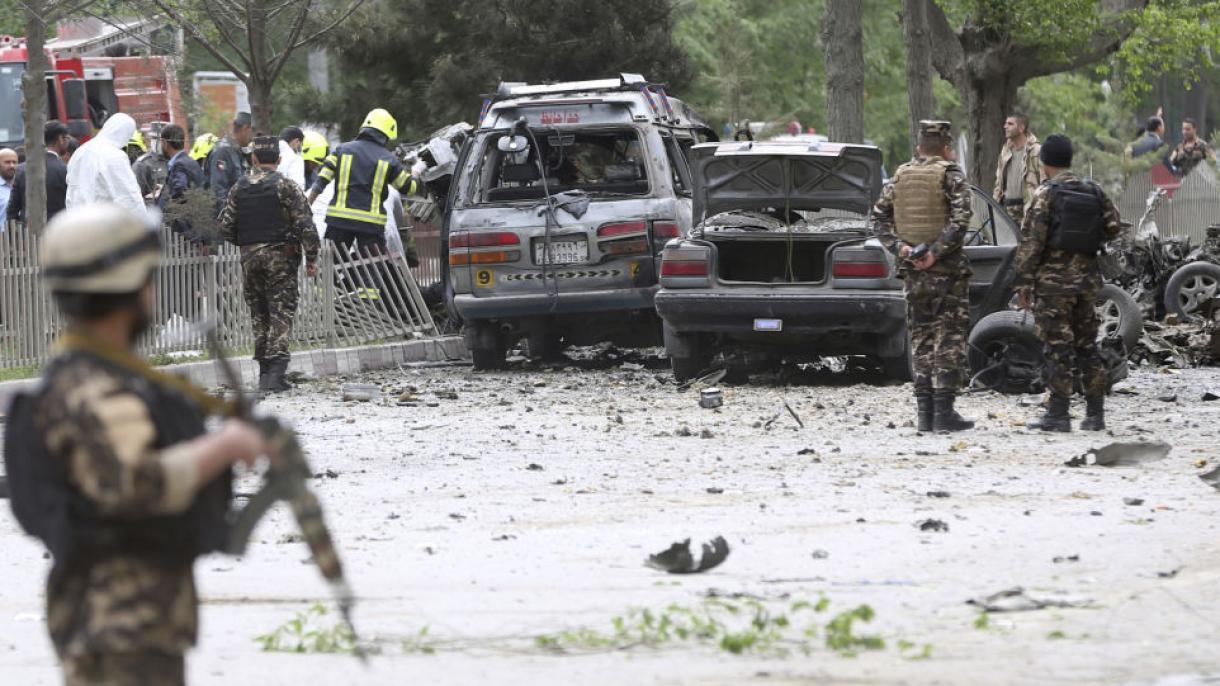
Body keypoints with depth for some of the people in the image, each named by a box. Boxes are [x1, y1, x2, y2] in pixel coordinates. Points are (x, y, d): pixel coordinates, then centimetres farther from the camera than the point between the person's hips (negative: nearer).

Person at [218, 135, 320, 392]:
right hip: (280, 255, -4)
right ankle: (276, 370, -16)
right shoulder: (286, 186, -6)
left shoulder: (239, 188, 6)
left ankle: (264, 370, 13)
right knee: (281, 313, -4)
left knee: (259, 314, 12)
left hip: (250, 256, 4)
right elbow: (305, 224, -11)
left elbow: (226, 228, 6)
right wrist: (311, 258, -4)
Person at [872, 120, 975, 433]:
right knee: (949, 338, -2)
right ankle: (944, 412, -7)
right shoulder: (950, 175, -6)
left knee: (921, 339, 10)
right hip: (947, 270, -5)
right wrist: (937, 252, -17)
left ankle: (925, 413, 8)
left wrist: (899, 247, -5)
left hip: (914, 272, 5)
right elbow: (960, 219, -19)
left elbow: (879, 217, 4)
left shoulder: (901, 176, 9)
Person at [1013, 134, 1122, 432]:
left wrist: (1023, 283, -10)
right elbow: (1112, 227, 11)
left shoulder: (1046, 194, -10)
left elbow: (1031, 241, -12)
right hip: (1087, 278, 5)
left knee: (1057, 347, -4)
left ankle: (1058, 415, -6)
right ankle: (1095, 413, 12)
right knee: (1087, 345, 12)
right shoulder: (1094, 192, 6)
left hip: (1054, 280, -5)